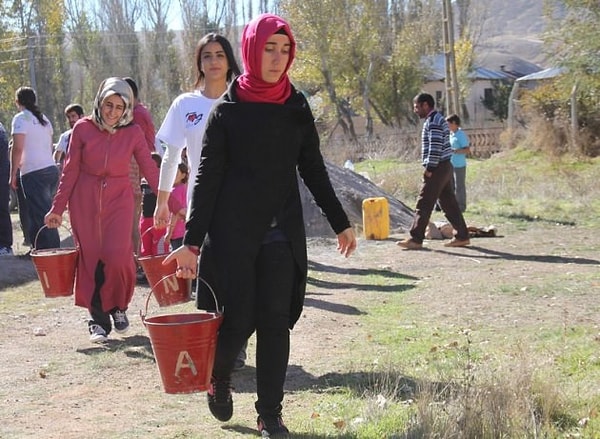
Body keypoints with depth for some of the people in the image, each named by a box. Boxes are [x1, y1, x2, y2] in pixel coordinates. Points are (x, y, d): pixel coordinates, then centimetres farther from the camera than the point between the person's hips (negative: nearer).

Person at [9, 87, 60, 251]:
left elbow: (17, 148, -14)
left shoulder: (21, 118, -5)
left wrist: (13, 174, -9)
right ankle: (39, 249, 21)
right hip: (51, 169, 8)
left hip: (34, 173, -8)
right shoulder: (44, 119, 18)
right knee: (42, 214, 16)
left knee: (42, 216, -8)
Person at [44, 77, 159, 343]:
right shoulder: (83, 129, -3)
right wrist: (57, 208, 2)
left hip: (119, 200, 0)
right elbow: (70, 171, 2)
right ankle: (98, 319, 11)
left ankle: (118, 308, 12)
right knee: (90, 259, -1)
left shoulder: (133, 133, -3)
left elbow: (150, 170, -2)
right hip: (85, 201, 0)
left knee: (117, 257, -14)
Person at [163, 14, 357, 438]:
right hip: (233, 232, -3)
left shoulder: (296, 108, 6)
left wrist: (340, 223, 14)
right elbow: (207, 178, -5)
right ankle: (219, 379, 30)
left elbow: (313, 169, 14)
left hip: (282, 232, 3)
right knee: (239, 319, -2)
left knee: (275, 320, 1)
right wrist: (191, 242, -9)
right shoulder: (227, 110, -4)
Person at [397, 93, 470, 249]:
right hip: (445, 167, 10)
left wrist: (430, 169, -20)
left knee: (424, 204, -8)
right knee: (449, 203, 11)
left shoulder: (433, 121, -13)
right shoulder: (438, 119, 19)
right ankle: (462, 236, 13)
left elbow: (435, 147, -21)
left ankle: (416, 239, -8)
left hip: (437, 168, -10)